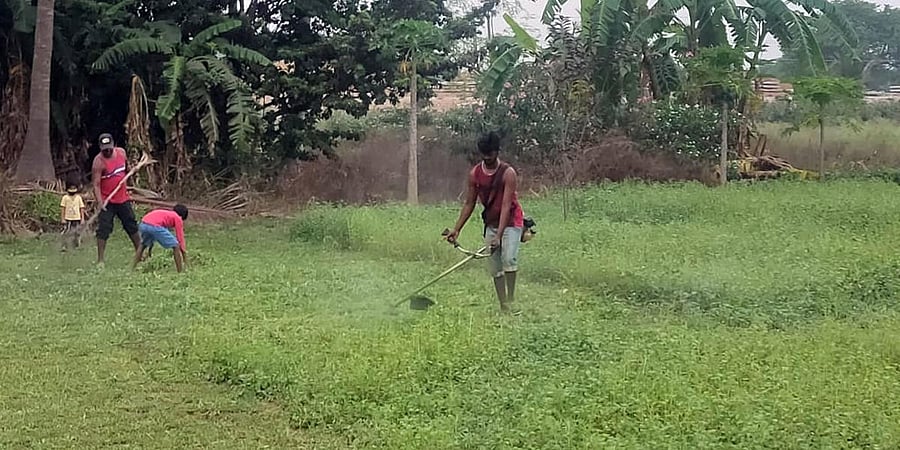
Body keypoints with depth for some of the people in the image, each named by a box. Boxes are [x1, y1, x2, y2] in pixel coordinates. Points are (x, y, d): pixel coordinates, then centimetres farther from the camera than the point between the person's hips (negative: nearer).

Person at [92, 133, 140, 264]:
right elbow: (96, 184, -22)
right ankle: (100, 260, -3)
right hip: (107, 202, -6)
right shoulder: (99, 161, -18)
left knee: (132, 226, 15)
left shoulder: (121, 152, 0)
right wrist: (99, 202, -31)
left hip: (123, 199, 6)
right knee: (103, 230, -8)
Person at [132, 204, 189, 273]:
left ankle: (133, 268, 36)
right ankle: (180, 271, 3)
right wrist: (183, 250, 24)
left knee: (143, 244, 35)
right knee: (176, 246, 6)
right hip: (155, 226, -7)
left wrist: (150, 248, 53)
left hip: (143, 224, 7)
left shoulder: (166, 213, 39)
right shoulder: (178, 218, 20)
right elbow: (180, 237, 15)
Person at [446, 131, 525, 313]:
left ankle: (511, 300, -14)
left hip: (511, 222, -5)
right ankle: (503, 307, 7)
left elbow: (506, 206, -23)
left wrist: (499, 235, -31)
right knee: (495, 267, 3)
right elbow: (469, 204, 6)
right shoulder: (474, 174, -3)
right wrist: (456, 229, 1)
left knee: (509, 258, -24)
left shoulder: (508, 173, -18)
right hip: (491, 224, 5)